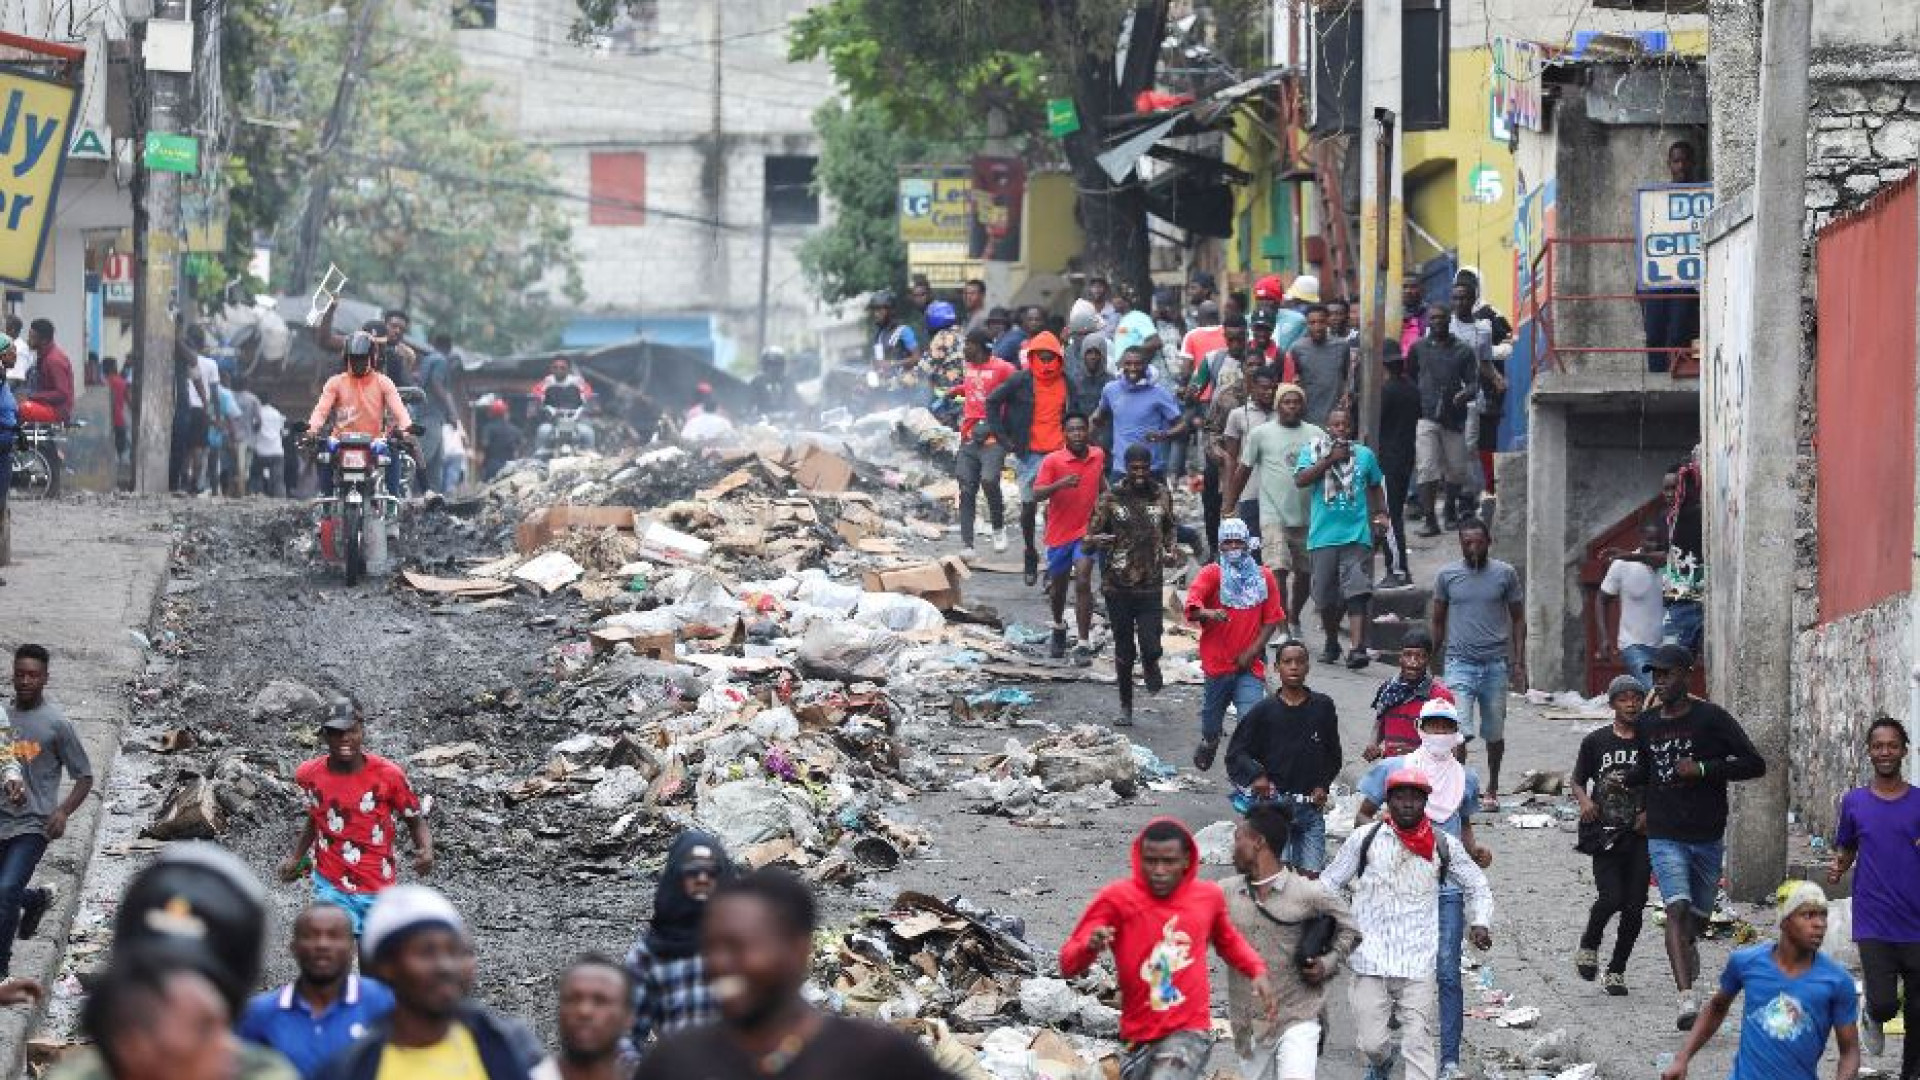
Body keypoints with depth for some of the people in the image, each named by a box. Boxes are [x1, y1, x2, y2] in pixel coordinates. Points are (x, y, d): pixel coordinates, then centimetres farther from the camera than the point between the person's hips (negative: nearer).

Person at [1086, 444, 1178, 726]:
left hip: (1151, 585, 1)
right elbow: (1091, 537, -1)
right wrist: (1097, 540, -26)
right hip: (1117, 584, -1)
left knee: (1151, 648, -9)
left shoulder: (1162, 495, 5)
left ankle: (1150, 665, 28)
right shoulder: (1110, 498, -3)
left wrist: (1170, 551, 3)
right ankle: (1125, 707, 22)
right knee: (1124, 651, 6)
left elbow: (1170, 527, 22)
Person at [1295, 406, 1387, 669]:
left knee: (1357, 594, -14)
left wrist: (1381, 513, 9)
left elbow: (1375, 487, 24)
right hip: (1323, 536, 1)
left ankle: (1358, 649, -23)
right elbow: (1301, 479, -10)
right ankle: (1331, 644, 28)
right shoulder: (1312, 451, 6)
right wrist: (1330, 459, -12)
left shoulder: (1364, 455, 11)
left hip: (1357, 535, 0)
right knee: (1326, 597, 8)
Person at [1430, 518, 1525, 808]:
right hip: (1459, 662, -1)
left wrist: (1518, 662, 1)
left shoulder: (1505, 574, 2)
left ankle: (1492, 789, 27)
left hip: (1496, 664, 1)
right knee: (1460, 730, -15)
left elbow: (1518, 619, 8)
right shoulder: (1447, 575, 3)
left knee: (1494, 733, 11)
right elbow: (1438, 621, 12)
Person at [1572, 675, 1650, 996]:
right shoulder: (1596, 741, 5)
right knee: (1611, 897, -17)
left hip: (1640, 835, 1)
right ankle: (1589, 946, 12)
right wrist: (1584, 801, -9)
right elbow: (1578, 782, 13)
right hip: (1604, 834, -1)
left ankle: (1616, 970, 15)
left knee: (1634, 906, -2)